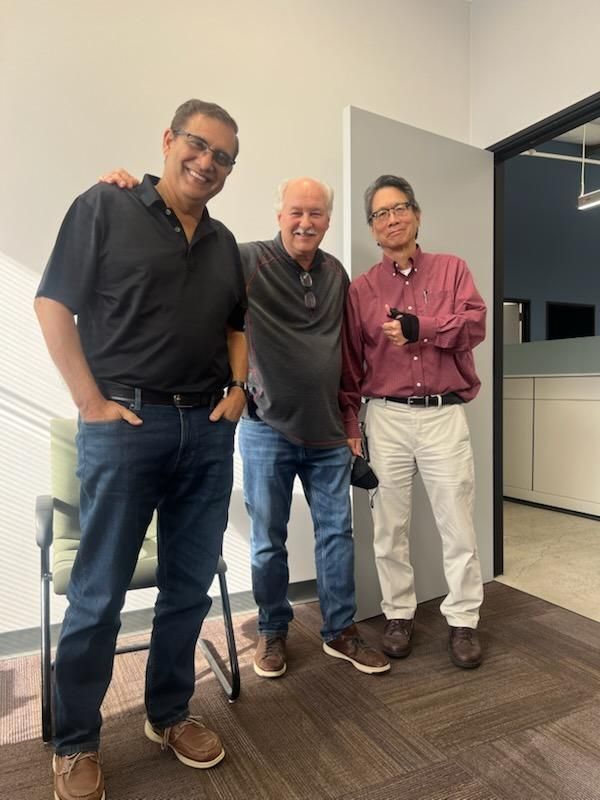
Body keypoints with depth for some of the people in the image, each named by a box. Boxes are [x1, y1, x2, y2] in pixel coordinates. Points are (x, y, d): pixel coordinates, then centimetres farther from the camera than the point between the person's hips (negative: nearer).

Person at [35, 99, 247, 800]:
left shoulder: (223, 243, 16)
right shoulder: (105, 207, 0)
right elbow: (53, 305, -4)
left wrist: (238, 387, 7)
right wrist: (92, 402, -10)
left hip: (208, 429, 6)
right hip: (124, 425, -5)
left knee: (190, 585, 13)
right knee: (98, 594, 6)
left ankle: (169, 714, 33)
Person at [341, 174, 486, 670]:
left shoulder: (452, 269, 8)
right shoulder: (361, 288, 7)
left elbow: (476, 324, -6)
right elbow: (350, 365, 5)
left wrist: (419, 327, -17)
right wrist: (350, 428, 2)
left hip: (445, 416, 0)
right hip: (387, 418, 1)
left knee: (458, 525, 5)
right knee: (390, 526, 9)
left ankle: (463, 621, 21)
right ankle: (398, 615, 25)